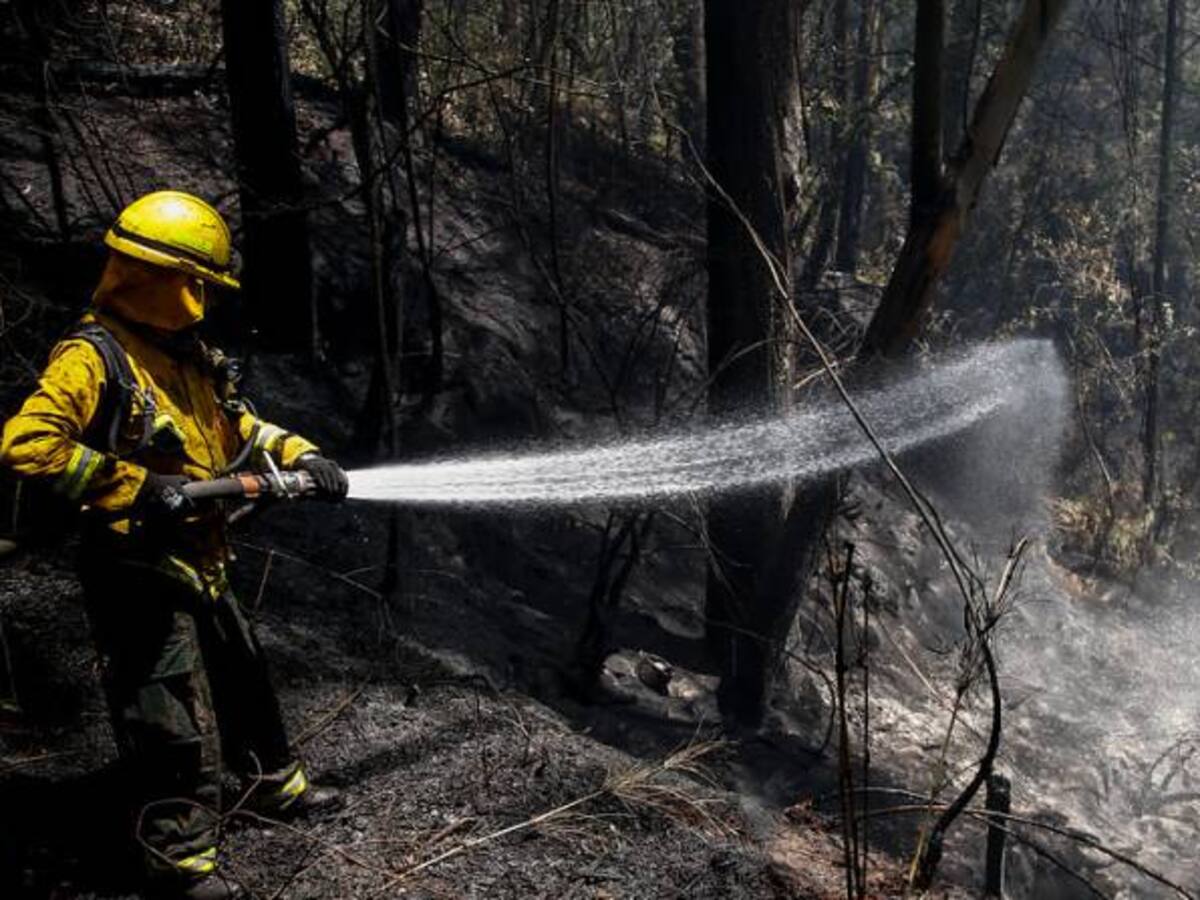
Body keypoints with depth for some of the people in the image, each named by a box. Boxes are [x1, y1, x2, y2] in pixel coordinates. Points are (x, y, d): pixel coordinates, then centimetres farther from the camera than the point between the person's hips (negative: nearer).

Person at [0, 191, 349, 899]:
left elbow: (237, 424, 21)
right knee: (168, 721, -1)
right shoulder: (92, 357, -18)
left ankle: (276, 786, 44)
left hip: (199, 563, 9)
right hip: (139, 572, -9)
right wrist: (137, 488, -28)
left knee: (245, 677, 24)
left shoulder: (188, 354, 11)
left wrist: (301, 455, 4)